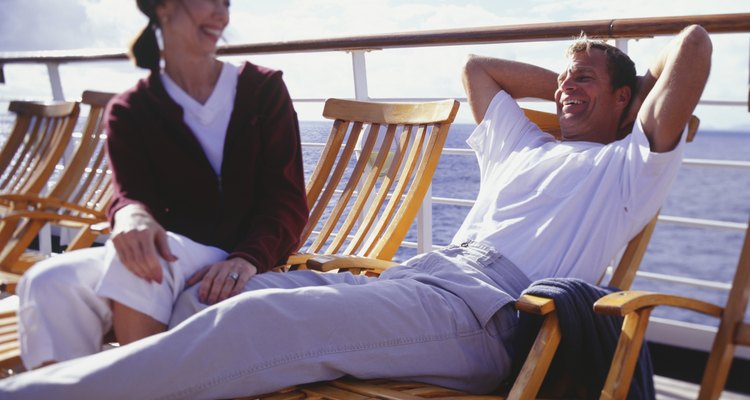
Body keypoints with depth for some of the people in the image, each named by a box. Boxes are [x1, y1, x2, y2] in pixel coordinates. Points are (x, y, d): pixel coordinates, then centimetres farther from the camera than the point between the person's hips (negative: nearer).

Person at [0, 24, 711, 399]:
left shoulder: (629, 164, 15)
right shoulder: (522, 147, 32)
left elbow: (694, 46, 6)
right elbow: (476, 67, 44)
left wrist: (631, 83, 23)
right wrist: (561, 82, 43)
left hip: (486, 308, -8)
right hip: (415, 275, 8)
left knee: (257, 320, -27)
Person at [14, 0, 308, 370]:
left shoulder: (263, 91, 6)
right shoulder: (130, 111, 9)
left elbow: (288, 200, -3)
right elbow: (131, 193, -7)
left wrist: (247, 259, -25)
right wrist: (132, 215, -34)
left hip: (248, 264, -2)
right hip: (169, 257, 2)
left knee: (131, 268, -33)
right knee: (48, 284, -27)